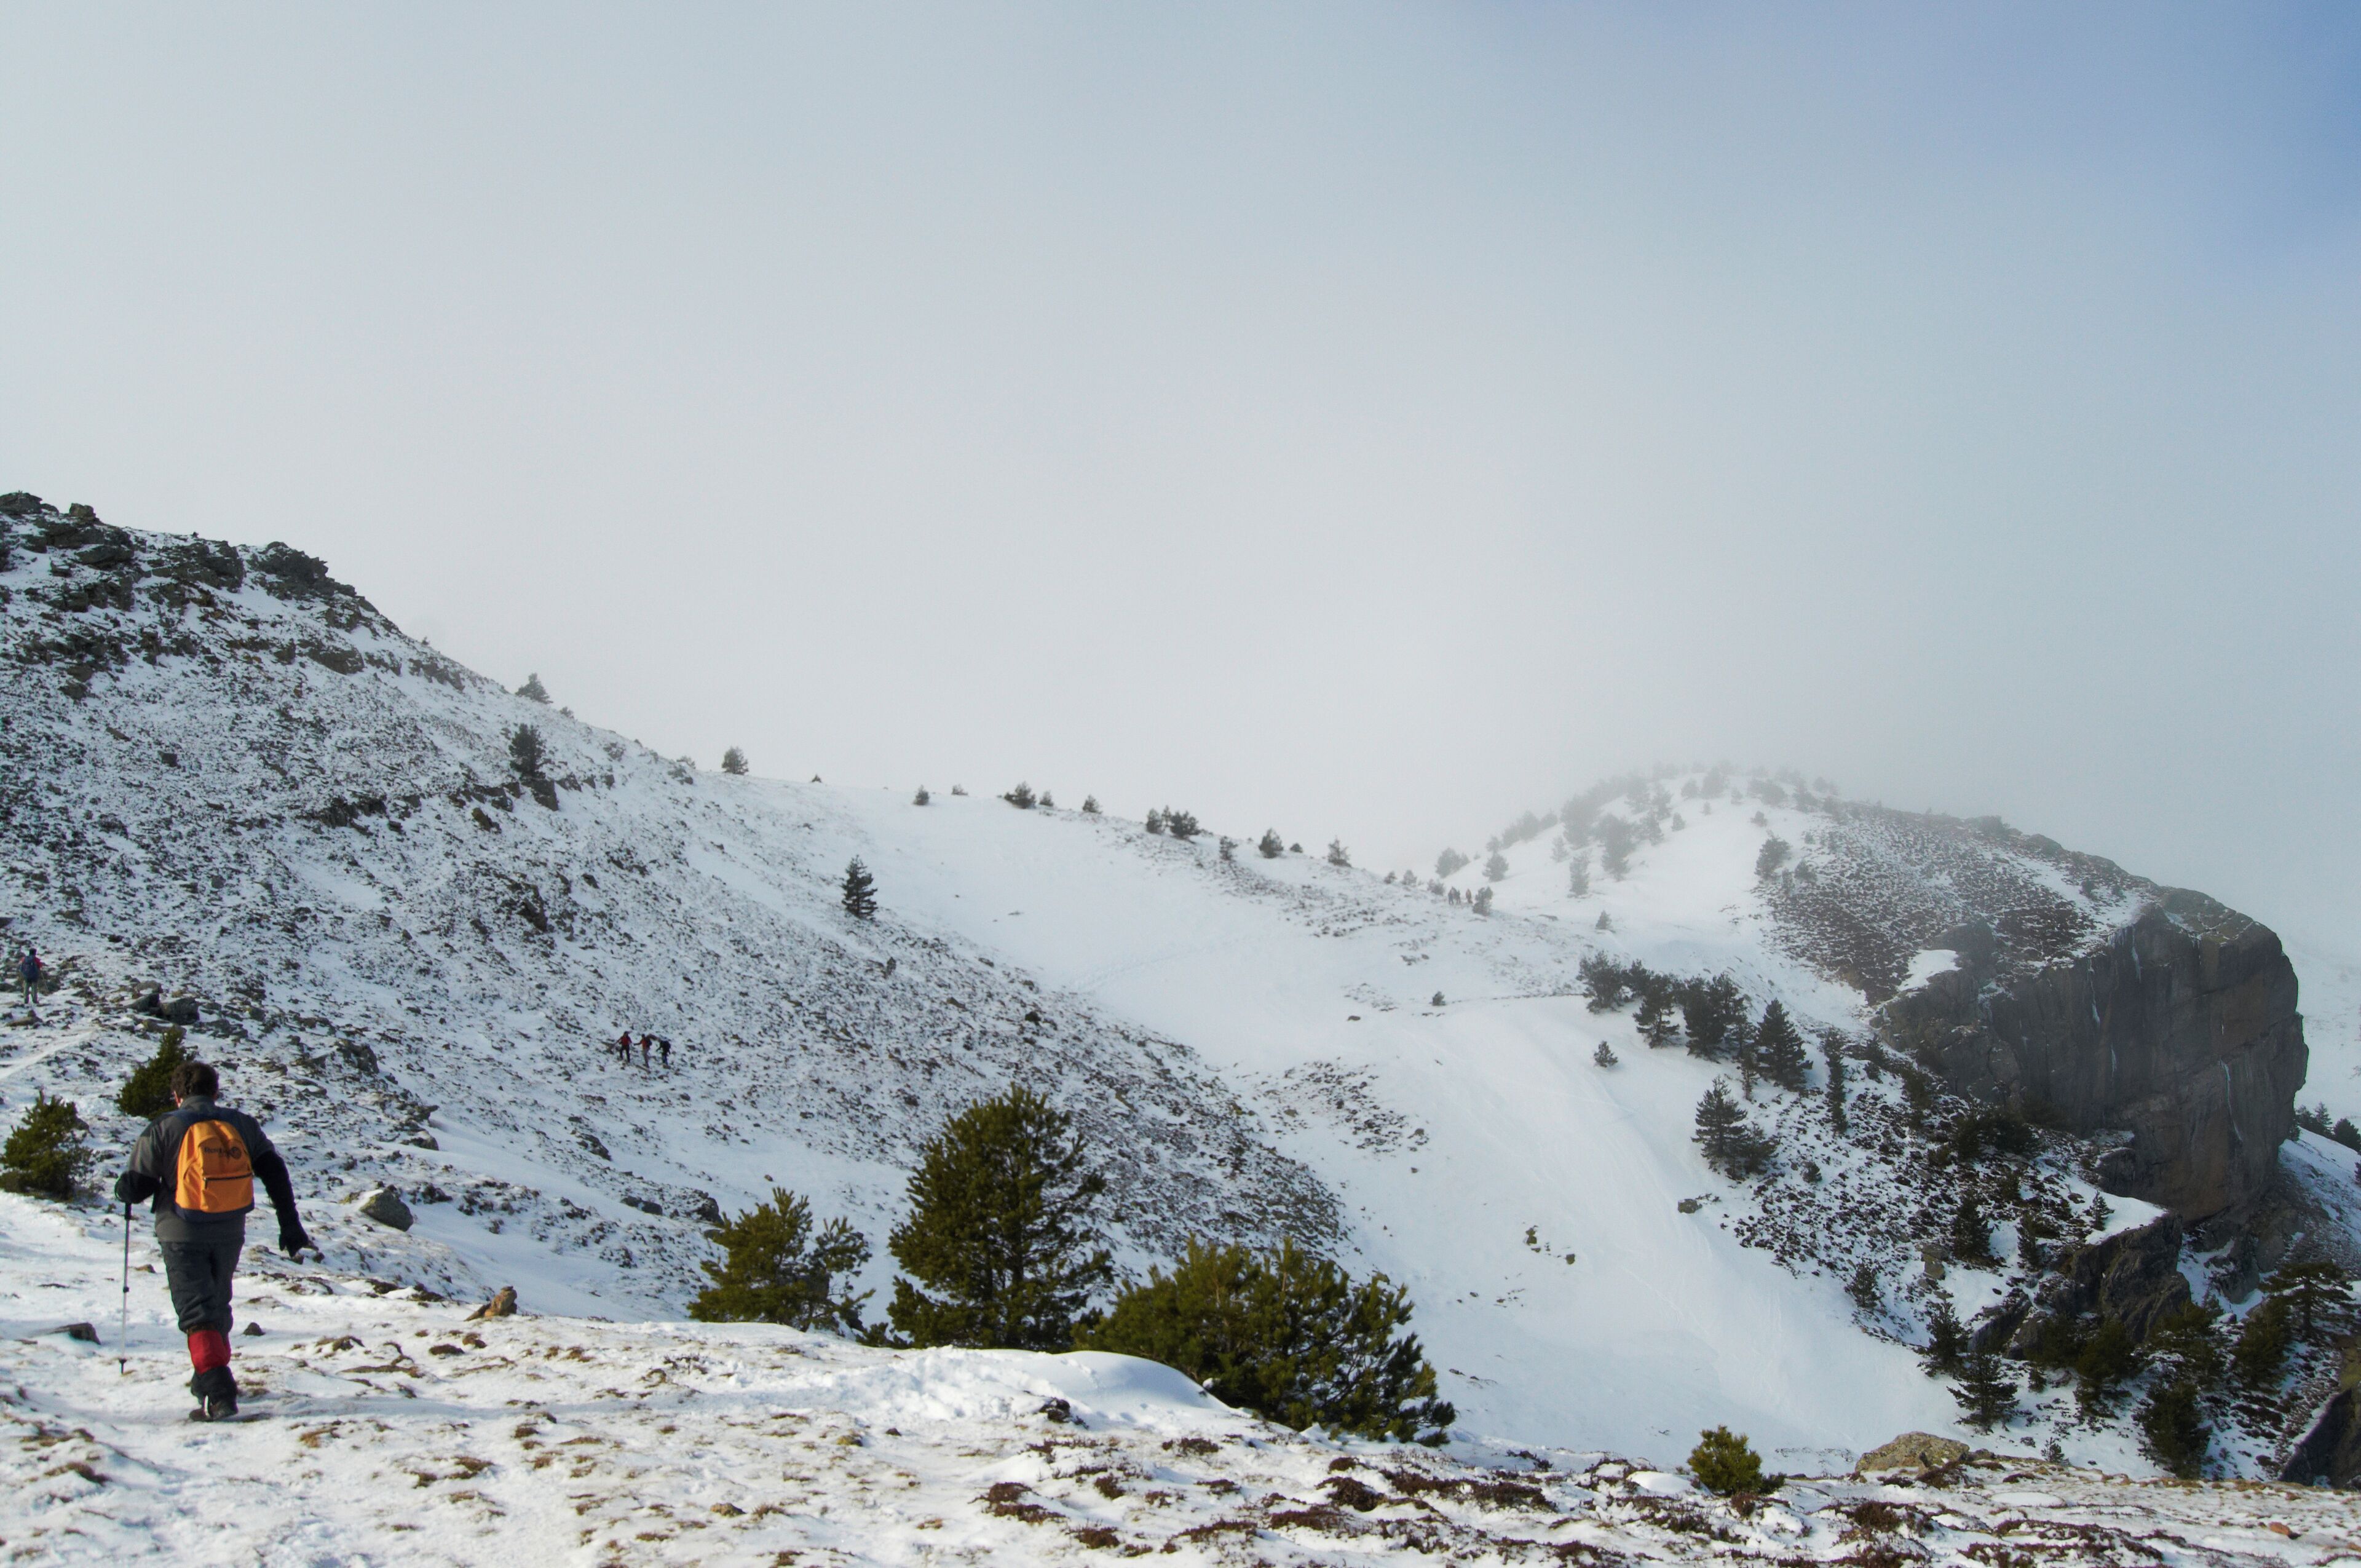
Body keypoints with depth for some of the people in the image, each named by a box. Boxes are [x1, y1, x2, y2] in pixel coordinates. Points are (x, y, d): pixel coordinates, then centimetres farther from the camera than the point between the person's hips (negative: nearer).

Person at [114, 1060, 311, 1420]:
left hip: (182, 1235, -4)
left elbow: (135, 1186, -6)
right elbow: (275, 1173, 3)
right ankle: (211, 1378, 37)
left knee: (197, 1313, -5)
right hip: (229, 1234, 4)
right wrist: (291, 1226, 7)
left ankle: (219, 1392, -20)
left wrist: (123, 1189, 18)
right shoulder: (241, 1124, 5)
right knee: (218, 1305, 23)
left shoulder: (164, 1129, -5)